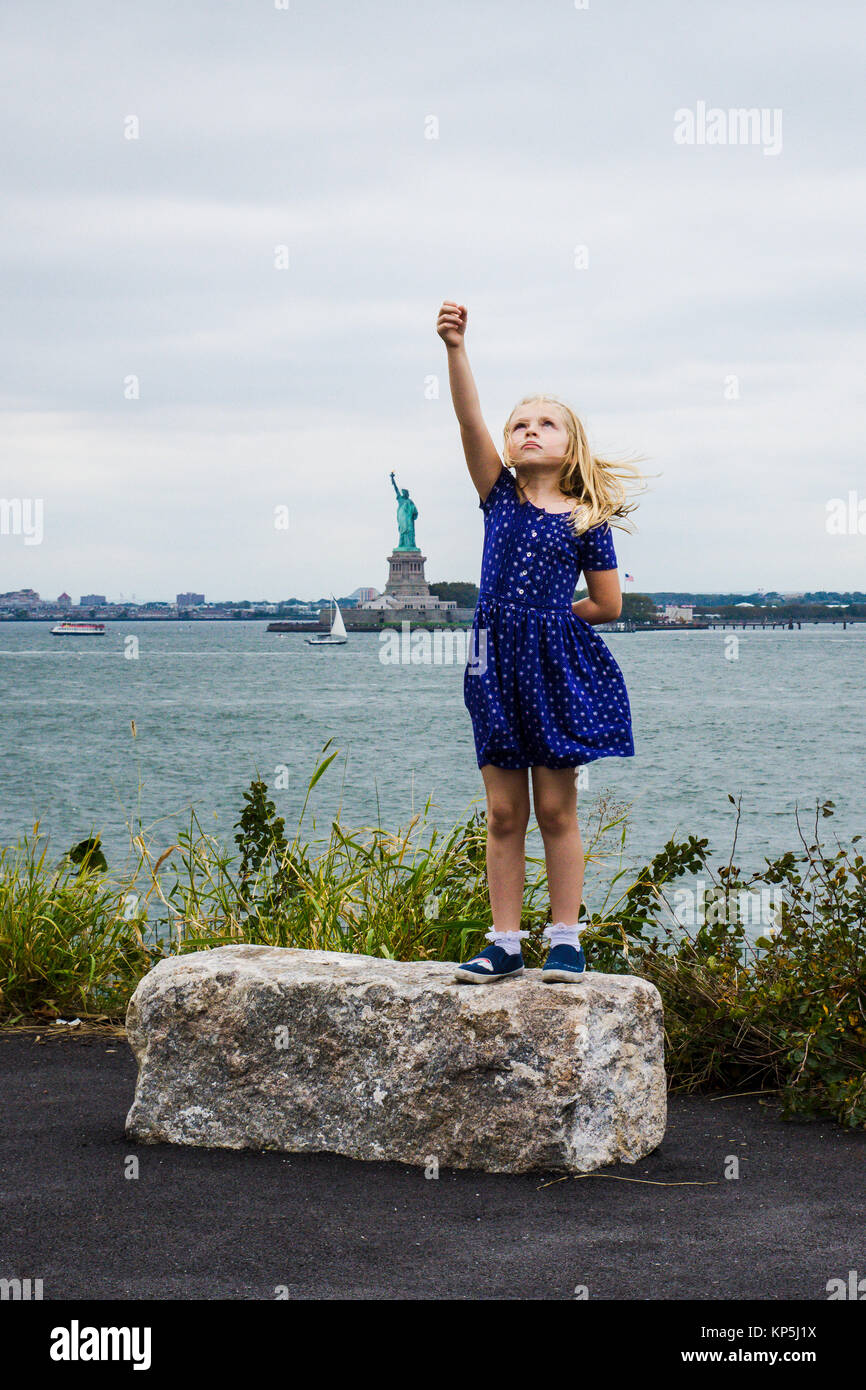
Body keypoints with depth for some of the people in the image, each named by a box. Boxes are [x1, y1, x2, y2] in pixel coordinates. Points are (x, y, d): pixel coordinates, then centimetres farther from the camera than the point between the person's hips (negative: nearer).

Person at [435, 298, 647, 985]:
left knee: (556, 809, 2)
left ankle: (566, 940, 10)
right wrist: (456, 348, -17)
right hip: (498, 667, 2)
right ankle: (505, 944, 11)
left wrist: (547, 617, 7)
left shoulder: (587, 521, 1)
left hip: (559, 668, -2)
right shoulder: (501, 495, 7)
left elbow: (608, 604, 3)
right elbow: (469, 419, -6)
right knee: (504, 812, 5)